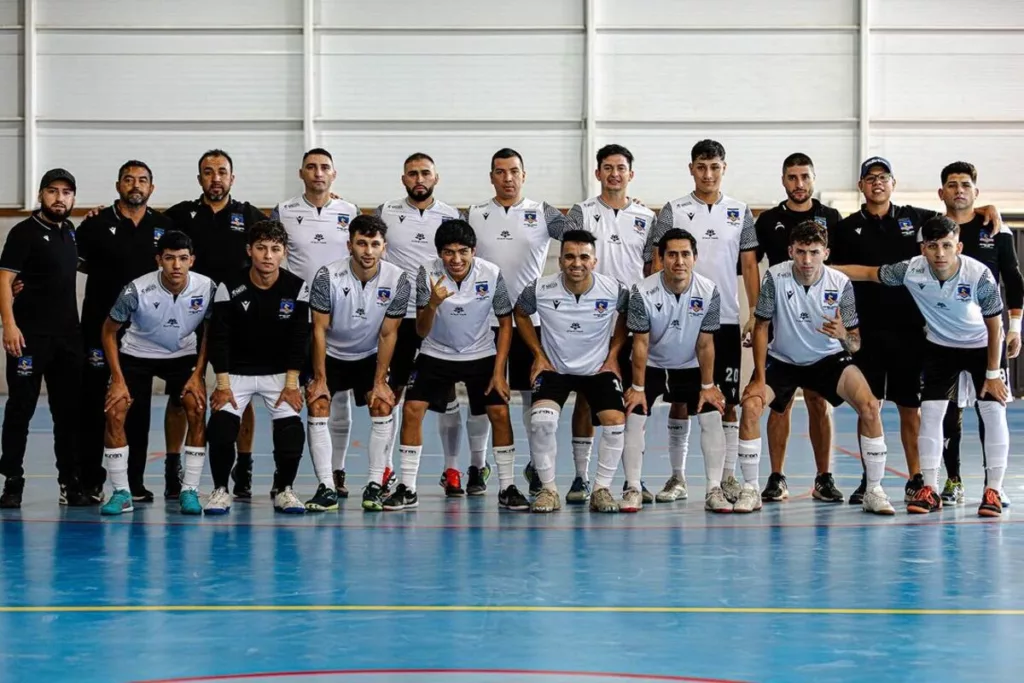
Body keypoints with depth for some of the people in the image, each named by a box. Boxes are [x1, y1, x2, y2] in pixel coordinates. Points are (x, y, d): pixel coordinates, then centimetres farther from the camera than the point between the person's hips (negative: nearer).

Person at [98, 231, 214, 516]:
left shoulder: (206, 288, -21)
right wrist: (118, 380, -15)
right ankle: (121, 493, -5)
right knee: (115, 412, -17)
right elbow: (109, 331, -12)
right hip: (136, 355, -1)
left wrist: (198, 374, -10)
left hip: (183, 355, 1)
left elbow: (210, 332, -3)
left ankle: (190, 491, -7)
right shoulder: (136, 290, -26)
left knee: (198, 411, -18)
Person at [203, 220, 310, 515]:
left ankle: (283, 490, 6)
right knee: (220, 429, -19)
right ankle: (220, 490, 3)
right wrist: (223, 384, -15)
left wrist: (291, 384, -11)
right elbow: (219, 338, -11)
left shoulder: (297, 288, -10)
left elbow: (299, 339, -6)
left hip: (279, 373, 1)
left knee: (291, 432, -16)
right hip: (236, 371, -1)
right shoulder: (230, 288, -14)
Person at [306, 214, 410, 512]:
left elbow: (388, 334, -11)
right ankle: (326, 488, -14)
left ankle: (375, 485, -6)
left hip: (370, 356, 2)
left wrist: (380, 381, -11)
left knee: (382, 405, -13)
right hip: (331, 354, -1)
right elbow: (319, 329, -16)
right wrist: (320, 379, -16)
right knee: (317, 407, -16)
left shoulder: (398, 280, -19)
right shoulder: (328, 276, -23)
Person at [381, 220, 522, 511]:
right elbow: (421, 332, -20)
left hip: (481, 356, 0)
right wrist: (432, 304, -41)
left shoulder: (492, 274, -18)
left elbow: (505, 322, -4)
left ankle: (507, 489, 2)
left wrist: (499, 371, -9)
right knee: (412, 410, -12)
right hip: (436, 355, 0)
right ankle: (407, 489, -2)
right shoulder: (428, 274, -20)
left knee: (500, 413, -12)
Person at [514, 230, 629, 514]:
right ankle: (548, 489, -7)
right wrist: (538, 355, 0)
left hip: (599, 369, 1)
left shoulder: (615, 290, -15)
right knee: (541, 420, -25)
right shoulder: (539, 289, -17)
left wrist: (613, 355, 2)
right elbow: (520, 314, 5)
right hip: (554, 369, -1)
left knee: (615, 422, -18)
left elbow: (627, 316, 8)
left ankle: (601, 489, 2)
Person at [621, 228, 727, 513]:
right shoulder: (643, 292, -23)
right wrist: (638, 387, -14)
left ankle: (714, 490, -4)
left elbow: (705, 344, -11)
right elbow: (641, 343, -16)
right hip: (651, 366, -1)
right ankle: (633, 489, -3)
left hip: (691, 367, 1)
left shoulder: (709, 292, -19)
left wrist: (707, 386, -8)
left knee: (712, 417, -10)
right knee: (634, 418, -12)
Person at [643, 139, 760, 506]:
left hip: (726, 320, 1)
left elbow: (749, 265, 8)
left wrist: (756, 314, 2)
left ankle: (728, 475, 9)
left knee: (728, 401, 2)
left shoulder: (740, 212, 8)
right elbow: (658, 263, 2)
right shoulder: (673, 210, 2)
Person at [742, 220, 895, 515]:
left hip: (829, 358, 0)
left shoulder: (841, 283, -17)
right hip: (782, 359, 0)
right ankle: (750, 490, -7)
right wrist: (759, 377, -14)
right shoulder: (775, 277, -19)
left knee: (870, 406, -21)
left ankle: (874, 491, -8)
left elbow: (855, 343, -11)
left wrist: (844, 336, -36)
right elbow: (761, 326, -10)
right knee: (750, 405, -24)